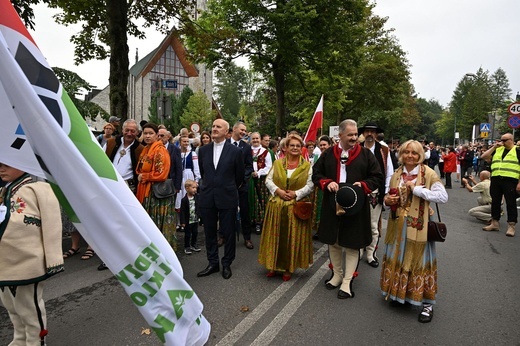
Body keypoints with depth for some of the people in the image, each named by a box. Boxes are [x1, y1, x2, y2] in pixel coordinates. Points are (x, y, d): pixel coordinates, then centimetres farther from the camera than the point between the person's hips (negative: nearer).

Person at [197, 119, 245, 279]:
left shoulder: (235, 151, -6)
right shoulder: (203, 150, 5)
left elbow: (240, 175, 5)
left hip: (227, 198, -3)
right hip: (207, 198, 4)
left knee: (228, 233, 8)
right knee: (209, 232, 12)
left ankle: (227, 264, 25)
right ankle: (213, 263, 28)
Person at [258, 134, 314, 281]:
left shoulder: (307, 166, 2)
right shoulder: (277, 163, 7)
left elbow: (310, 185, -4)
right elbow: (268, 180, 4)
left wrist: (296, 194, -15)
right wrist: (277, 190, -12)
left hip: (296, 206, -1)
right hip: (277, 205, 2)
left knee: (293, 237, 5)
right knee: (275, 235, 7)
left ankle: (288, 268, 20)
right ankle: (273, 265, 22)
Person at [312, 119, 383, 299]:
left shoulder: (366, 154, 0)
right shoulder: (328, 154, 4)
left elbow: (377, 177, 2)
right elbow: (316, 174, 8)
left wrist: (363, 185, -16)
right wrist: (327, 183, -11)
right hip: (331, 205, 3)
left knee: (352, 244, 4)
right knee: (333, 242, 14)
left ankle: (347, 281, 18)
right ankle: (337, 274, 33)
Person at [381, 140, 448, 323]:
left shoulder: (429, 173, -8)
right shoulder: (397, 174, 7)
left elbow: (443, 196, -17)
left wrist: (417, 189, -21)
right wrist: (387, 199, -5)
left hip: (418, 225, -5)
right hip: (398, 225, 5)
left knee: (419, 260, 3)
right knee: (397, 258, 14)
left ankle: (427, 303, 19)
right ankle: (399, 292, 33)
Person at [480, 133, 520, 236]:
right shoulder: (497, 150, 15)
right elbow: (484, 157, 8)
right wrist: (494, 146, 0)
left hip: (510, 181, -5)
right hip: (495, 180, 5)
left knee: (511, 203, 0)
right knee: (495, 202, 10)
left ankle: (511, 226, 6)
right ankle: (495, 223, 20)